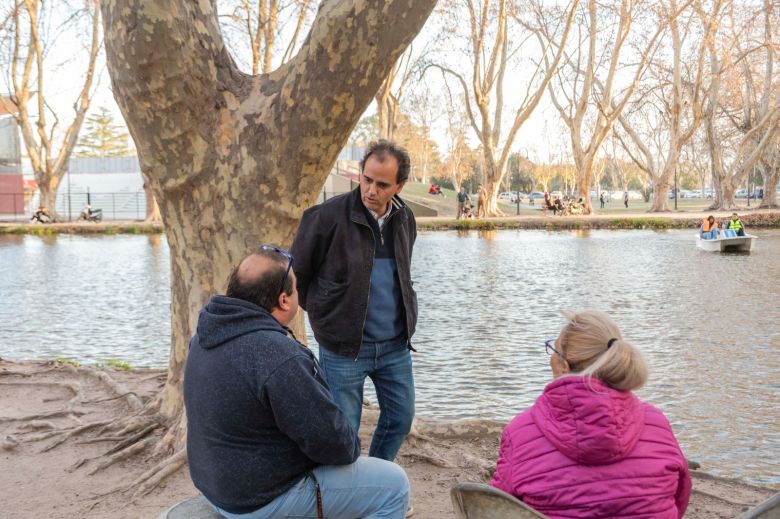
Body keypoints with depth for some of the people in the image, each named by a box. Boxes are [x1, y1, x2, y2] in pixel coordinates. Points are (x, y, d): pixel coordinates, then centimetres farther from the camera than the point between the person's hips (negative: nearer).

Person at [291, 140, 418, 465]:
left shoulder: (405, 219, 3)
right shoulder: (328, 216, -15)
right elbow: (297, 273, -3)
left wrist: (405, 318, 13)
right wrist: (324, 313, 4)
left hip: (395, 344, 6)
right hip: (344, 348, -5)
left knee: (401, 418, 17)